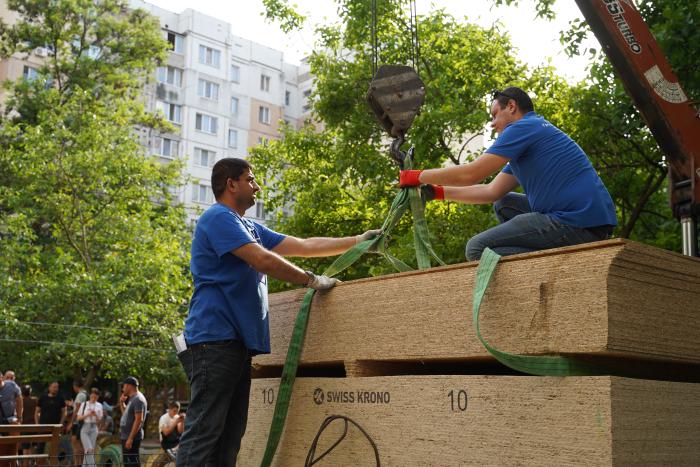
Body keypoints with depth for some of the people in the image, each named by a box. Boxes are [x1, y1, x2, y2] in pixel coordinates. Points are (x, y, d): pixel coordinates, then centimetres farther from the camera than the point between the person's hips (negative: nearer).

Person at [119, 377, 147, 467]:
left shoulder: (138, 399, -15)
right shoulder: (132, 399, 17)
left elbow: (139, 420, -22)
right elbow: (126, 415, 28)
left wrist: (130, 438, -25)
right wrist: (122, 403, 14)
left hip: (132, 438, -10)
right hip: (126, 436, 10)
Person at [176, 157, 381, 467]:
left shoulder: (251, 229, 23)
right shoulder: (218, 217, -6)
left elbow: (303, 246, 22)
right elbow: (262, 259, -16)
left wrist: (358, 241, 19)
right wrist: (312, 281, -7)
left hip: (238, 342, 10)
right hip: (215, 338, -10)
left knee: (229, 436, 7)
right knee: (203, 432, -12)